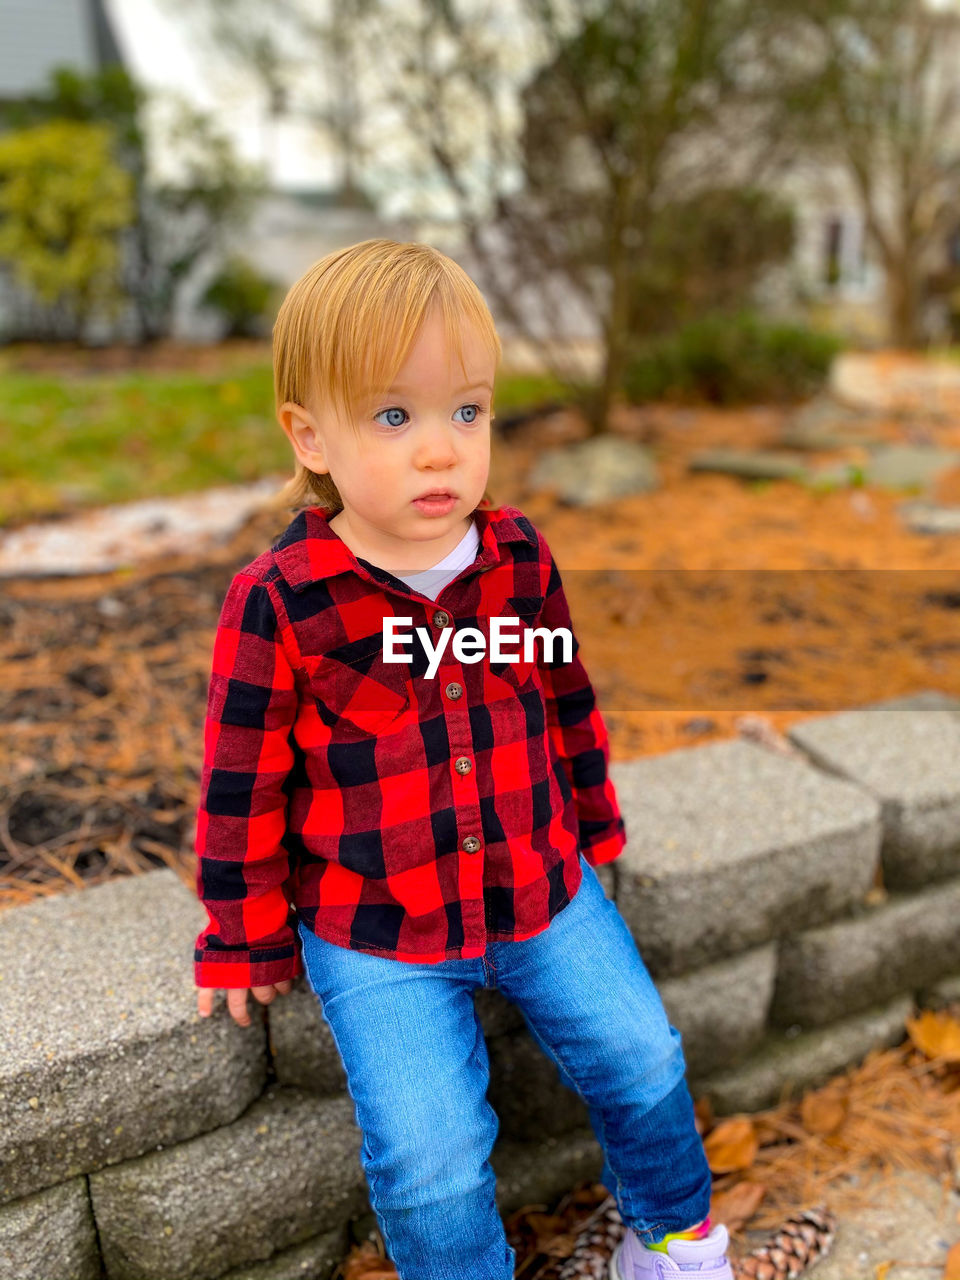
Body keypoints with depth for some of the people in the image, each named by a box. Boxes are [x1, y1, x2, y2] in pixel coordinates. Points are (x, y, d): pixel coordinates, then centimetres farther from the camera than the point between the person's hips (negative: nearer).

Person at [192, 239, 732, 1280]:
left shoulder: (519, 557, -5)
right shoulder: (276, 602, -17)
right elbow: (241, 783, -7)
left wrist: (593, 828, 17)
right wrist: (245, 940, 1)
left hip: (541, 886, 4)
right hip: (372, 934, -3)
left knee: (644, 1063, 7)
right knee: (429, 1158, -8)